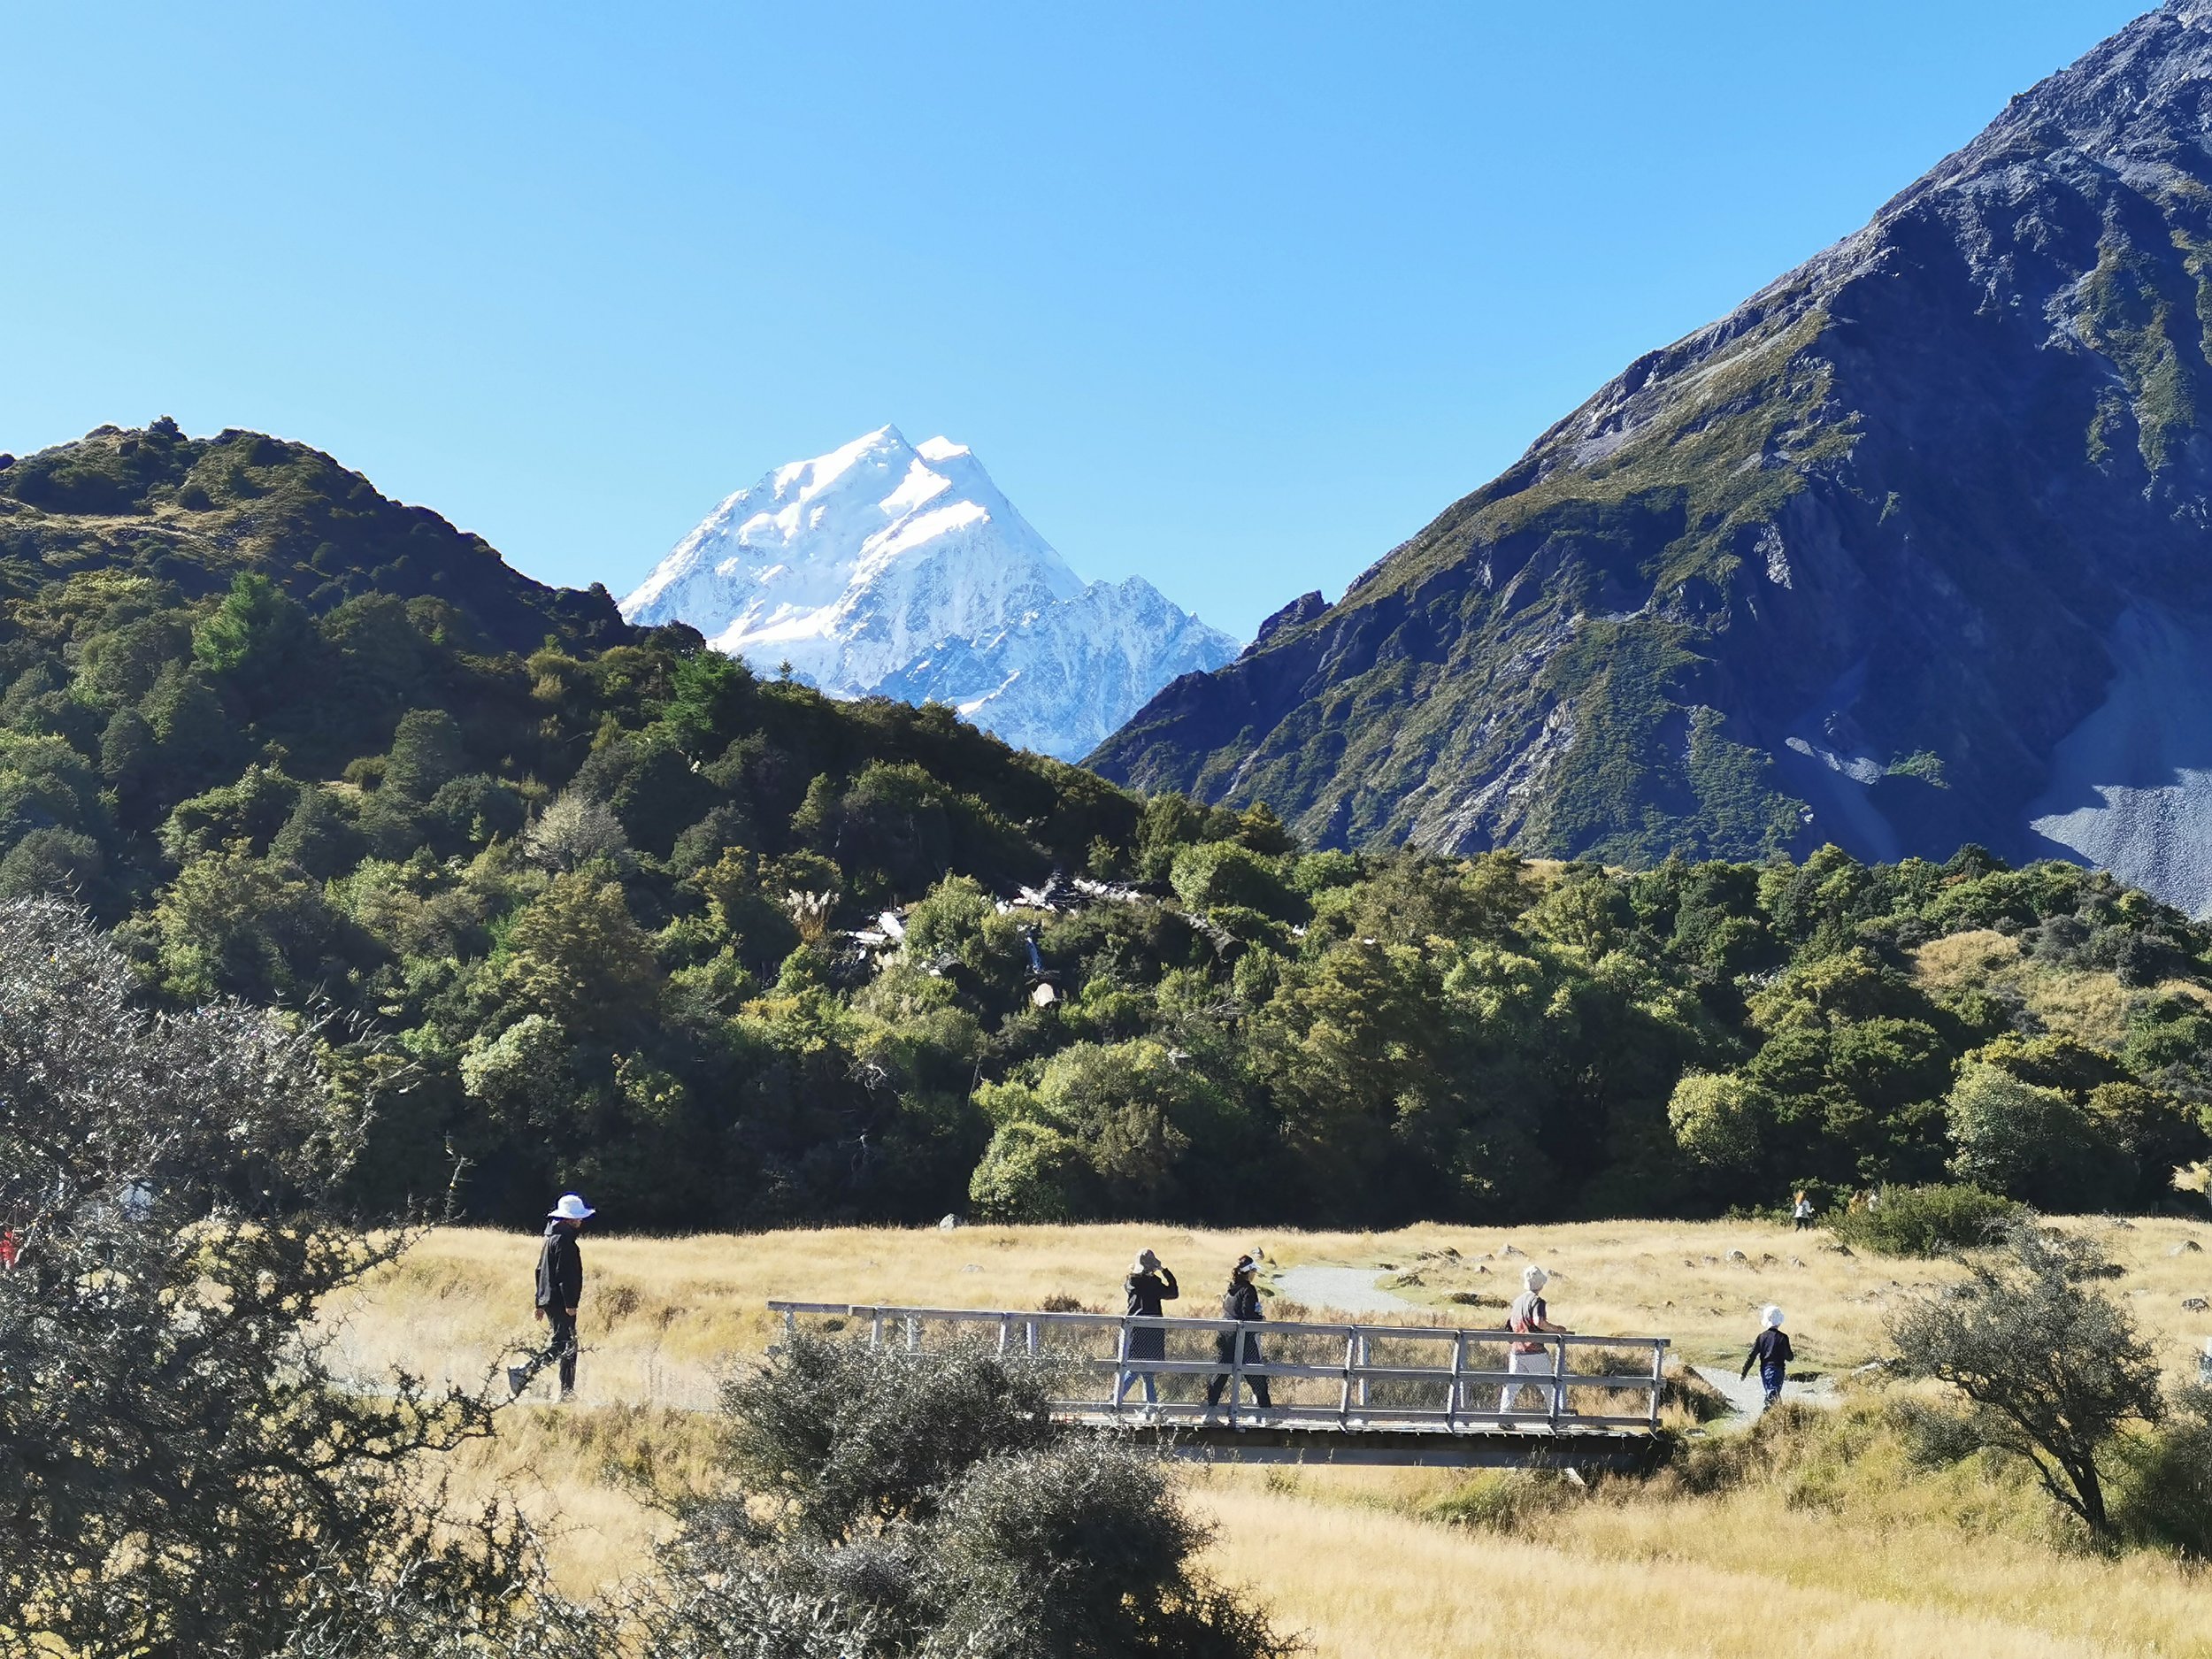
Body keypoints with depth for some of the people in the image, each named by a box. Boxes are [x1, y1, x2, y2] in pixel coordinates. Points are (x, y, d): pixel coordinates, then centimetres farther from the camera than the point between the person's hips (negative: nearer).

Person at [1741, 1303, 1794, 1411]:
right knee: (1773, 1395, -9)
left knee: (1771, 1395, 19)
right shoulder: (1783, 1337, -7)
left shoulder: (1761, 1337, 1)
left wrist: (1743, 1373, 2)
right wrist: (1793, 1357, 22)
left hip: (1764, 1370, 4)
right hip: (1777, 1369, -4)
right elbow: (1788, 1357, -3)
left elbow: (1752, 1356, -1)